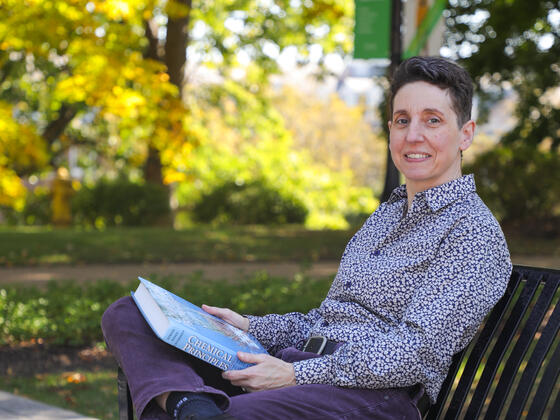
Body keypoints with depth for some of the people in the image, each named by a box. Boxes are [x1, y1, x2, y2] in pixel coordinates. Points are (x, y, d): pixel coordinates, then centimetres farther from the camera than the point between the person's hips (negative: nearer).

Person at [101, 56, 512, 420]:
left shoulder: (474, 232, -3)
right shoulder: (385, 216, 26)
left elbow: (419, 351, -15)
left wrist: (297, 374, -17)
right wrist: (251, 327, 12)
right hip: (303, 367, 10)